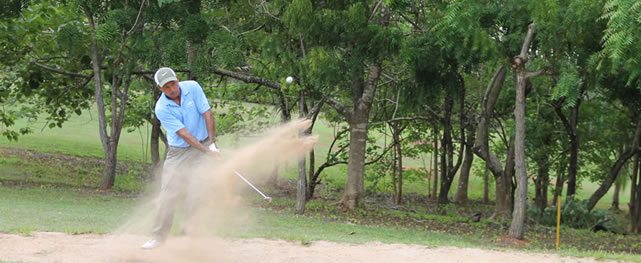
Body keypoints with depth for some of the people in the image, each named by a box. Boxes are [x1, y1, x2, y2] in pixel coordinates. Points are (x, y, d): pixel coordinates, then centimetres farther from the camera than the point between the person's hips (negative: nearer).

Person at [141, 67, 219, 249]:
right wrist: (207, 151, -28)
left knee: (197, 193, -6)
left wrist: (212, 143, -15)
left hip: (203, 146, 0)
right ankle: (158, 237, 3)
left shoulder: (193, 88, -11)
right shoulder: (161, 108, -16)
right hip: (178, 152, 0)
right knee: (167, 194, -4)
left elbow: (207, 114, -9)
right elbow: (183, 133, -21)